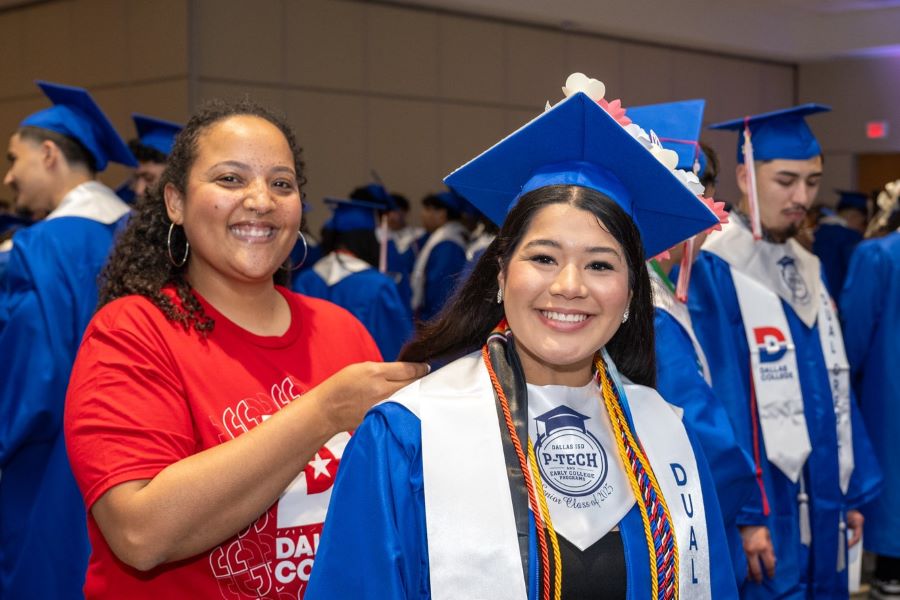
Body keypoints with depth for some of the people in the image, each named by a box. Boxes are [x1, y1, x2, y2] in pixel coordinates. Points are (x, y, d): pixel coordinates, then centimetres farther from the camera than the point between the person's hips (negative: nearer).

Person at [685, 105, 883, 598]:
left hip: (822, 510, 8)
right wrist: (742, 510, -19)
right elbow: (715, 402, -18)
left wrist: (851, 491, 12)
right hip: (763, 513, -7)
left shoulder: (807, 270, 11)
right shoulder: (711, 273, -14)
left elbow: (834, 385, 14)